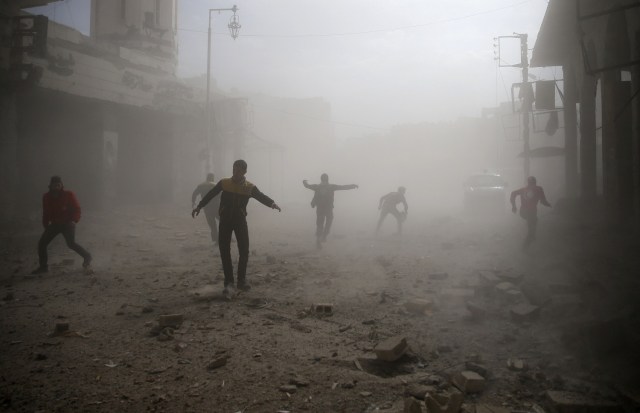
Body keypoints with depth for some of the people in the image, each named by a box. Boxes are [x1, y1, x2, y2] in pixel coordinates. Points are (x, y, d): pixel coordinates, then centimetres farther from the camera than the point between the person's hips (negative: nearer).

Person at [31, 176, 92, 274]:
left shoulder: (68, 195, -10)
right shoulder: (47, 197, 3)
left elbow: (76, 209, -8)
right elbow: (46, 213, 15)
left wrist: (74, 221, -21)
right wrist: (46, 225, 11)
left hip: (67, 223, -5)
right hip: (54, 224, 5)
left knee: (71, 244, -23)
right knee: (42, 244, -1)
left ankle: (87, 257, -1)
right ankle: (43, 266, 14)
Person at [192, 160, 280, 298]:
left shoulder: (250, 187, -3)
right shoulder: (224, 183, -1)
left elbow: (261, 197, -12)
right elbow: (210, 195, 4)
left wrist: (272, 203, -32)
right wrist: (199, 207, -2)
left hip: (241, 220, 0)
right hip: (225, 220, 0)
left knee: (244, 251, -3)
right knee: (224, 251, -4)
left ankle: (241, 280, 16)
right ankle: (229, 283, 2)